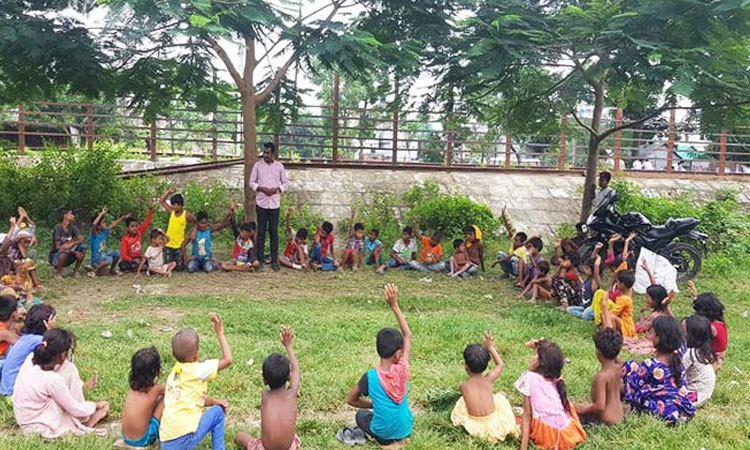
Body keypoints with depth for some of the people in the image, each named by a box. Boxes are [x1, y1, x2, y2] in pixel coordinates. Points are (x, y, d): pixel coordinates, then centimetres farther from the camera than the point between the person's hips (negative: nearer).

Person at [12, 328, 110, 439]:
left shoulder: (31, 359, -12)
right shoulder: (52, 380, -29)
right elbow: (75, 409, -14)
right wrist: (95, 405, 1)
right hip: (38, 427, -8)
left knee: (68, 369, 0)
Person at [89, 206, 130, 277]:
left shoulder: (104, 232, 4)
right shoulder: (94, 235, -16)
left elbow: (113, 225, 16)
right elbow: (94, 224, -36)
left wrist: (123, 217, 18)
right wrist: (101, 214, -30)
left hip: (104, 256, 8)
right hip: (96, 259, -8)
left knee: (117, 253, -10)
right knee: (109, 259, -33)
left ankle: (112, 270, 11)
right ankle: (94, 271, -13)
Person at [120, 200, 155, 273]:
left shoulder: (139, 232, -7)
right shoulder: (125, 239, -17)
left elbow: (147, 222, -13)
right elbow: (124, 255, -21)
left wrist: (150, 209, -25)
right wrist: (133, 260, -39)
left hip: (138, 258, 4)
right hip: (128, 259, -4)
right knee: (124, 267, -37)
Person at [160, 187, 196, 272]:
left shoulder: (186, 215, -8)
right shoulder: (172, 212, 3)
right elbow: (161, 201, 9)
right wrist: (169, 191, -1)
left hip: (179, 246, -3)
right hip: (168, 245, 3)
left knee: (180, 268, 1)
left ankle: (185, 261, 32)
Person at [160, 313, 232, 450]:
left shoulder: (174, 372, 15)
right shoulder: (198, 370, -7)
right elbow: (228, 360, -4)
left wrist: (213, 401, 15)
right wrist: (220, 333, 2)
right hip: (184, 438, -7)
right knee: (217, 412, 13)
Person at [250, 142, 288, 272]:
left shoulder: (279, 166, 5)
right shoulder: (257, 165, 2)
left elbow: (284, 183, 8)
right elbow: (251, 182, 3)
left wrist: (276, 189, -11)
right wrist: (262, 188, -14)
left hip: (275, 203, 1)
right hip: (261, 203, -1)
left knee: (274, 232, 3)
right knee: (261, 232, 3)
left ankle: (274, 260, 8)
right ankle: (261, 259, 10)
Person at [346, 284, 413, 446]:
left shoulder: (370, 376, -20)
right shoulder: (402, 370, -17)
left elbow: (351, 399, -4)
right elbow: (407, 335, -8)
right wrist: (394, 305, -9)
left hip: (383, 434, -3)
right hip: (405, 430, 3)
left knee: (361, 414, 27)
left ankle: (381, 439, 9)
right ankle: (399, 438, 17)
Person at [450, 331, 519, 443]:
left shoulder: (464, 386, -9)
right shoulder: (489, 380, -6)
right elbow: (500, 364, 12)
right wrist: (490, 347, 16)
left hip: (475, 428, 0)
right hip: (495, 426, 0)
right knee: (500, 397, 26)